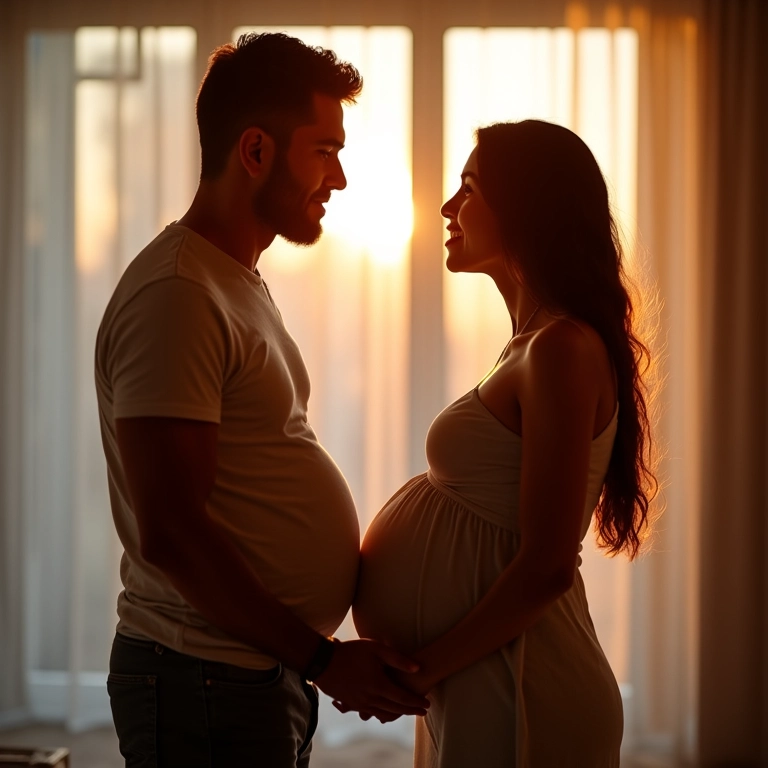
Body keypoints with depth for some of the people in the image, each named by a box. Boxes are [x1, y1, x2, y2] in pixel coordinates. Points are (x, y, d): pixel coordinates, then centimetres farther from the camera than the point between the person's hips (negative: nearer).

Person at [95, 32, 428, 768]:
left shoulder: (238, 283, 14)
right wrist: (322, 659, -18)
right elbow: (168, 532, -23)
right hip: (208, 680, -9)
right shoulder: (175, 295, -17)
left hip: (270, 670, 9)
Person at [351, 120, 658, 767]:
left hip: (515, 695, -9)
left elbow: (547, 567, -23)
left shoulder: (562, 350, -18)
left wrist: (419, 669, -15)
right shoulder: (537, 344, 11)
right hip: (484, 688, 9)